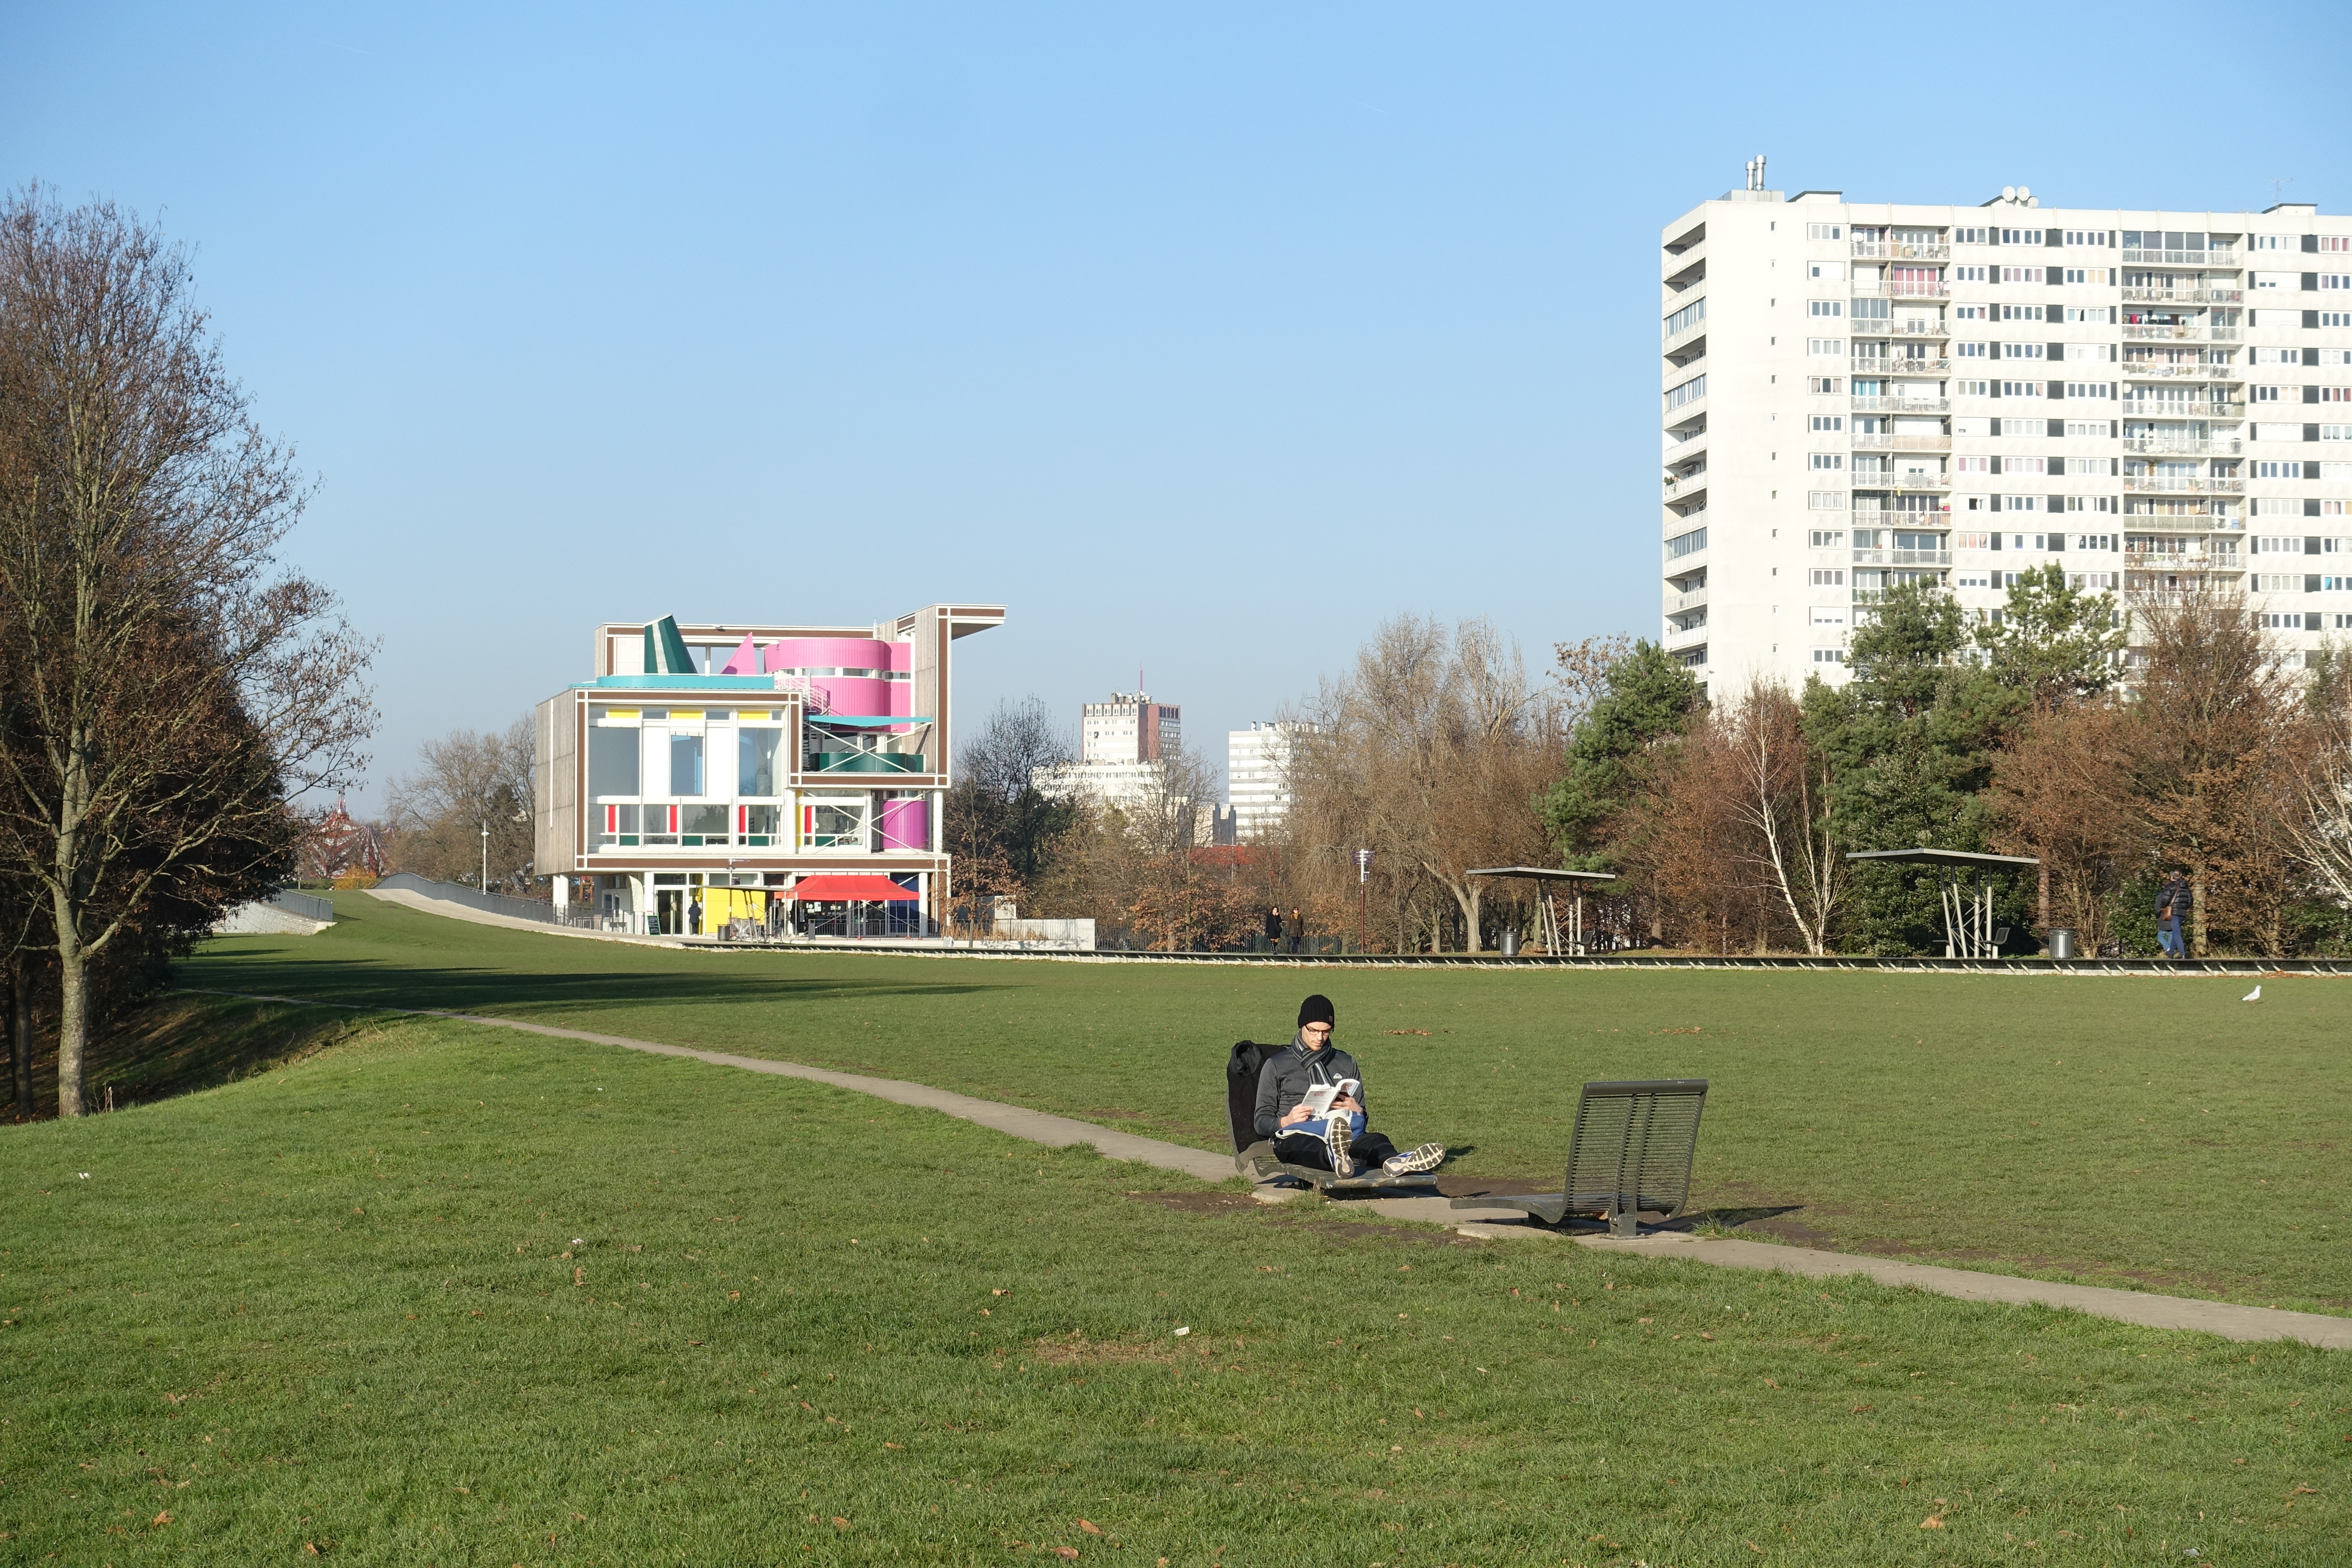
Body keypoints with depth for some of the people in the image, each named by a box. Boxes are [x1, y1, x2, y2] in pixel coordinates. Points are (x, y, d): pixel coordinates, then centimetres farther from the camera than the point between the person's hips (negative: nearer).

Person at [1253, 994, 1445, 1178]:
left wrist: (1356, 1111, -1)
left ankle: (1393, 1162, -68)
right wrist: (1286, 1121, -12)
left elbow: (1362, 1120, 24)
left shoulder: (1347, 1064, 25)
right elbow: (1262, 1123, 10)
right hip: (1296, 1138, -3)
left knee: (1375, 1140, -33)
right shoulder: (1276, 1065, 15)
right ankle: (1335, 1157, -77)